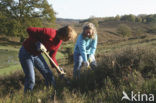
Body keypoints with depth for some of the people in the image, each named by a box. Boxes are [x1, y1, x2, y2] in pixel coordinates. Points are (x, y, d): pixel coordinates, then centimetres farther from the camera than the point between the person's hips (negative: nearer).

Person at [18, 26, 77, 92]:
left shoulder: (59, 42, -2)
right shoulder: (49, 33, -30)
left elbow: (52, 56, 7)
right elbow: (29, 30, -28)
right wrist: (37, 43, -32)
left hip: (37, 54, 8)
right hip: (26, 54, -8)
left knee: (49, 75, 8)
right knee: (31, 80, -8)